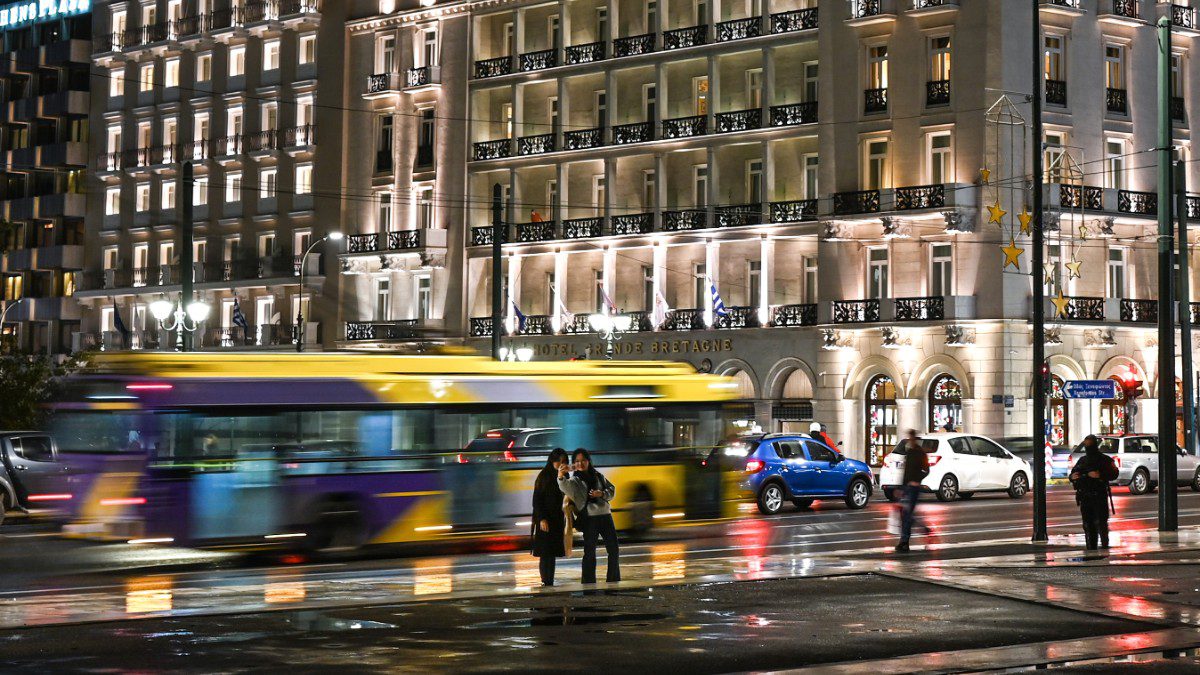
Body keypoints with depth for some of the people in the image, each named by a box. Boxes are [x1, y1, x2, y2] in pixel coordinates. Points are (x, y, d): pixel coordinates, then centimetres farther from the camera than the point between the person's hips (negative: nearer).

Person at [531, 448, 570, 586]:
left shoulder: (564, 476, 9)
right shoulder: (543, 476, -4)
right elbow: (537, 499, -7)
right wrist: (542, 519, -14)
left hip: (558, 519, 5)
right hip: (545, 520, -5)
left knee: (552, 552, 4)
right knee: (545, 552, -8)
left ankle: (549, 582, 6)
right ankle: (546, 582, -9)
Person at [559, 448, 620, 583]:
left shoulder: (598, 476, 14)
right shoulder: (574, 480, 1)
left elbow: (612, 490, 16)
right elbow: (565, 487, -21)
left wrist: (602, 494, -5)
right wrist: (561, 477, -43)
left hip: (605, 515, 4)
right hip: (589, 517, -4)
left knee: (614, 549, 7)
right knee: (589, 552, -5)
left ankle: (614, 580, 19)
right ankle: (589, 583, -1)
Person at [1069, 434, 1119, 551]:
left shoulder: (1104, 460, 1)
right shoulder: (1082, 460, 17)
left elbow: (1114, 474, -8)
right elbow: (1072, 474, 23)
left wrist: (1100, 475, -21)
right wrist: (1073, 477, -1)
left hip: (1099, 497, -5)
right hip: (1084, 497, 5)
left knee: (1101, 523, -10)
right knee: (1088, 525, 6)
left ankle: (1104, 545, -3)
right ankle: (1091, 548, 12)